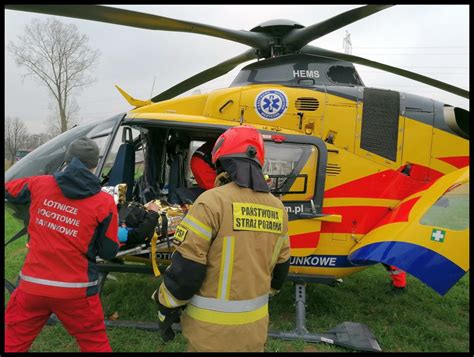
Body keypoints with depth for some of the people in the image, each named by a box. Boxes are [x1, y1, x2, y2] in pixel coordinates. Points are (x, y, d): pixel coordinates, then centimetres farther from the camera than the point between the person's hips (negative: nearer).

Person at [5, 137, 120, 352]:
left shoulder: (40, 185, -2)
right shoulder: (104, 202, -10)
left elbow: (9, 191, 20)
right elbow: (109, 253, -4)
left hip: (33, 284, 2)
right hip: (75, 290, -2)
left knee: (13, 342, 23)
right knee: (95, 342, 16)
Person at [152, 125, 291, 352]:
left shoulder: (212, 202, -18)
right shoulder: (277, 208, 1)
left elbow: (186, 268, -17)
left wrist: (166, 310, -3)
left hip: (213, 326, -5)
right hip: (255, 324, 5)